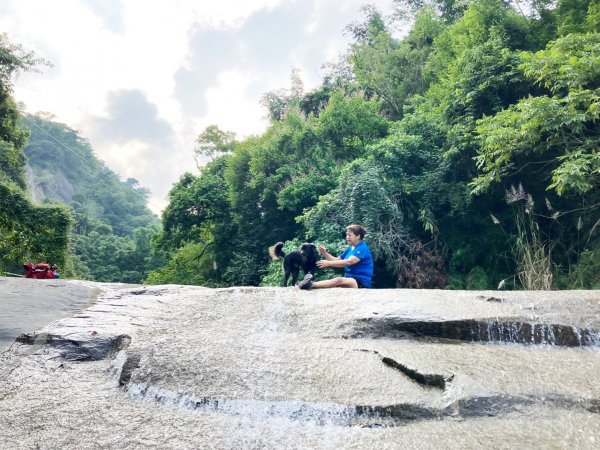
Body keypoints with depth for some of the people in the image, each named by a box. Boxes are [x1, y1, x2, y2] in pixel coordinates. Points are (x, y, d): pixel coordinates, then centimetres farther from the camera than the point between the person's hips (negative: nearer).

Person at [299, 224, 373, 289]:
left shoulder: (363, 248, -9)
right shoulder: (350, 249, 19)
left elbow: (349, 262, -22)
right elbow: (337, 260, 16)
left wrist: (328, 263, -25)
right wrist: (325, 253, -1)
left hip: (361, 282, -9)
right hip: (350, 279, 9)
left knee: (338, 280, -36)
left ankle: (311, 284, -53)